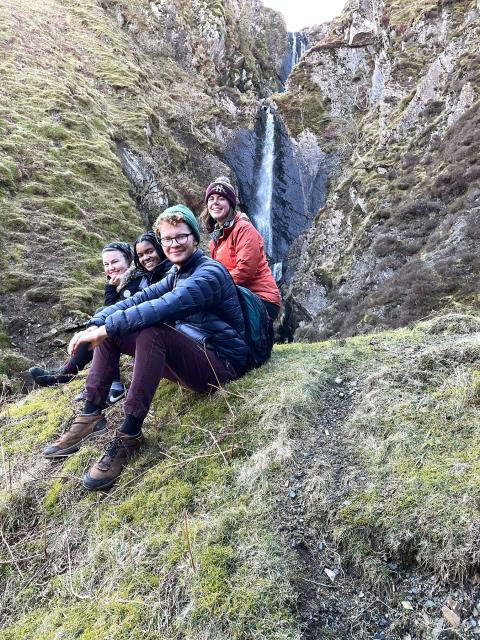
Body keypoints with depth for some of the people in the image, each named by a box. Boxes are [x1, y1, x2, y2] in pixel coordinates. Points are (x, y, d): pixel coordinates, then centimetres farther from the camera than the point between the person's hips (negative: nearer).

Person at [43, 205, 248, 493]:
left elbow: (165, 307, -32)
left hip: (221, 364, -9)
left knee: (152, 332, -35)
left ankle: (130, 435, -28)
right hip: (188, 357, 9)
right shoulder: (177, 274, 13)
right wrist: (95, 325, -13)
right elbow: (138, 299, 2)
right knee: (110, 330, 3)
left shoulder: (210, 273, -15)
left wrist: (106, 328, -31)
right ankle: (91, 415, -1)